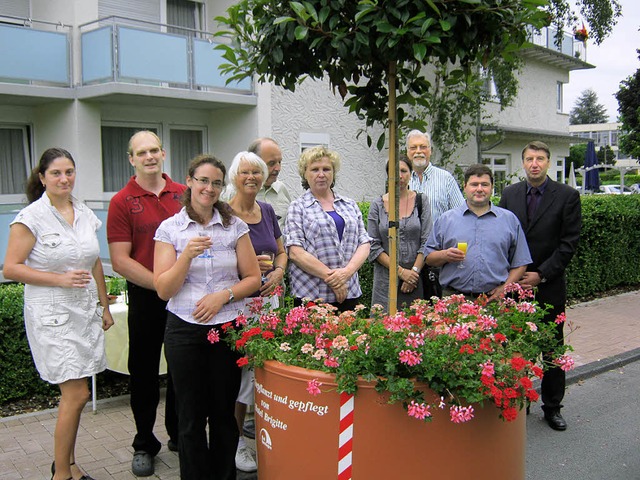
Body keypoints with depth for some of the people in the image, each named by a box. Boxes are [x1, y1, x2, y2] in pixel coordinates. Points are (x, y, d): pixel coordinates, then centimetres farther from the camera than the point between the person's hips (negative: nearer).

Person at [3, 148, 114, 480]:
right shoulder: (31, 217, -9)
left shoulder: (85, 214, 9)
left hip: (85, 311, 6)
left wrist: (104, 306, 18)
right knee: (77, 394, -7)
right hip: (53, 314, -6)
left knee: (74, 393, 11)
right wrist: (61, 280, -17)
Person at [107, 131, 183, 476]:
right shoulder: (122, 202, -5)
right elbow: (120, 261, -10)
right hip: (146, 297, -3)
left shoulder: (183, 194, 4)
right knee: (144, 371, 10)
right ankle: (144, 444, 26)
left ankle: (179, 434, 33)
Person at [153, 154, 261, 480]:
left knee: (224, 411, 9)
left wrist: (224, 295, -12)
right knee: (191, 415, 8)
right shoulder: (170, 228, -1)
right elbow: (164, 289, -6)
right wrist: (187, 255, -20)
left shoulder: (235, 226, 3)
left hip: (227, 327, 1)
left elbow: (253, 278, 5)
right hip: (185, 330, -1)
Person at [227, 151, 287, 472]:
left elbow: (281, 251, 18)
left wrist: (277, 272, -1)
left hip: (269, 298, 6)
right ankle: (236, 440, 14)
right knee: (241, 369, -2)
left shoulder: (267, 211, 11)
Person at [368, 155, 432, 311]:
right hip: (386, 278, 0)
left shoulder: (421, 201, 5)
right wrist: (401, 271, -8)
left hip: (417, 277, 0)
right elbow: (373, 246, -2)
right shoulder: (378, 205, 3)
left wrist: (415, 271, -9)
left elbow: (427, 242, 0)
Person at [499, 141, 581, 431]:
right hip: (513, 284, 2)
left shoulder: (567, 195, -2)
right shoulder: (509, 194, 7)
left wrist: (541, 274, -12)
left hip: (549, 286, -2)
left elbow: (569, 242, -6)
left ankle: (552, 407, 22)